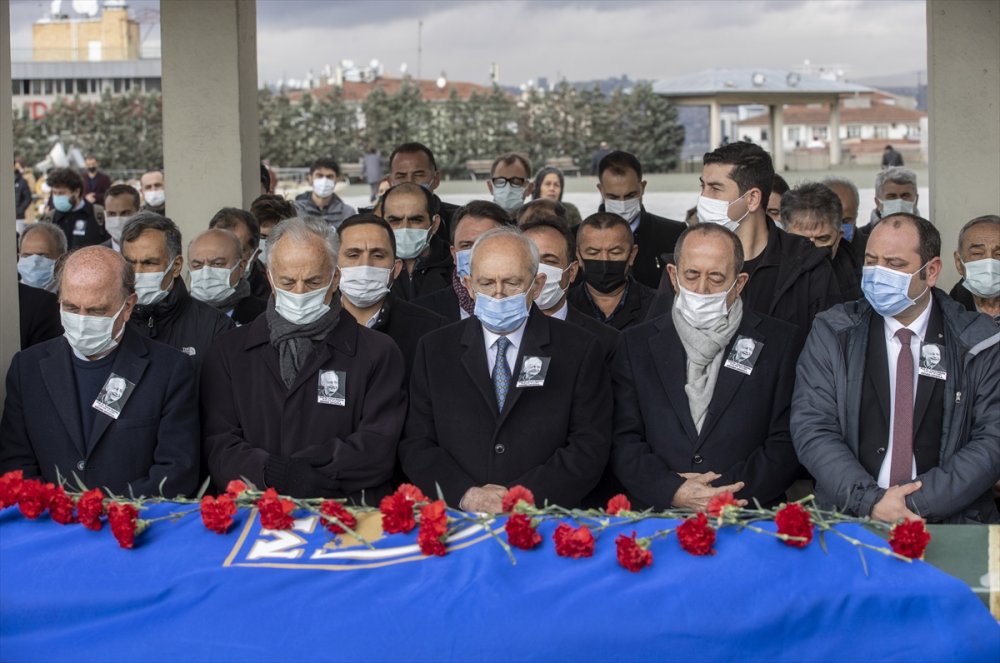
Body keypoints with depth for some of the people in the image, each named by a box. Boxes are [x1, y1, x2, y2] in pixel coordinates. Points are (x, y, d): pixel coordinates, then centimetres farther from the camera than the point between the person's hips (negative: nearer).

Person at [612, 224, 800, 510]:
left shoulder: (779, 343, 7)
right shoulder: (636, 344, 12)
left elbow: (786, 444, 2)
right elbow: (623, 440, 6)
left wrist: (723, 492, -10)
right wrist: (674, 491, -11)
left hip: (749, 520, -2)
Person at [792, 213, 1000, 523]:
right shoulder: (832, 333, 7)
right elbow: (811, 430, -1)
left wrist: (917, 502, -13)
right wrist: (871, 500, -14)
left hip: (950, 525, 0)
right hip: (846, 519, 0)